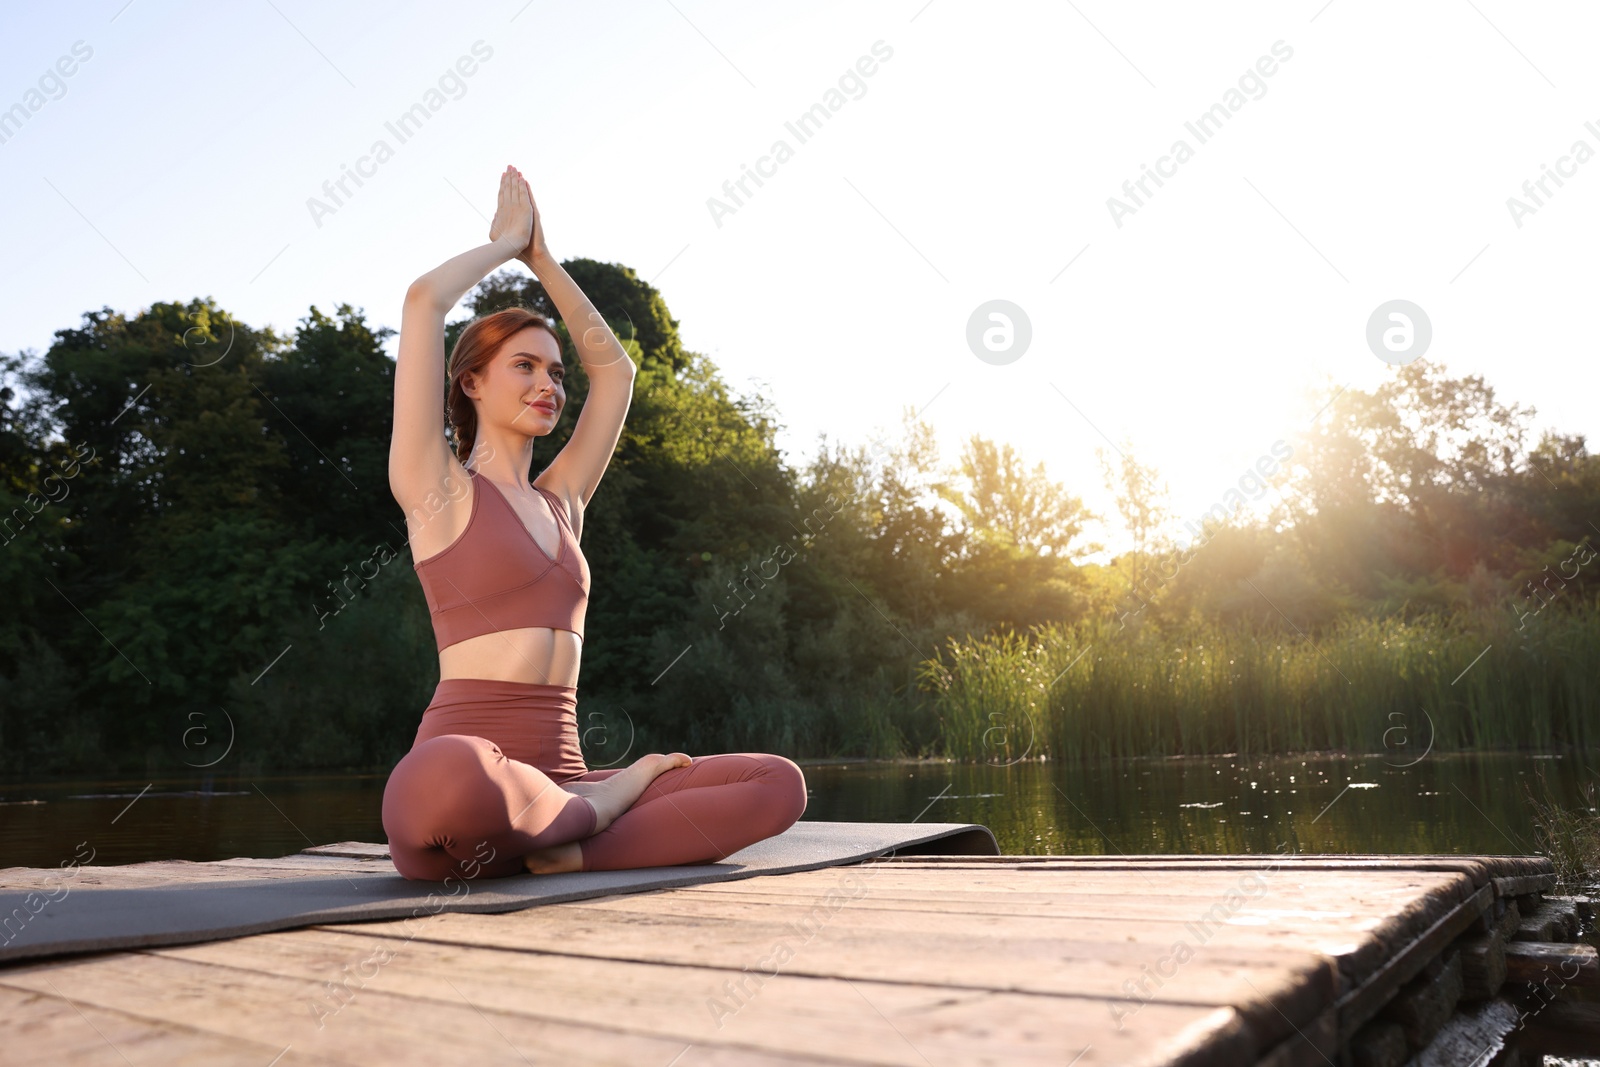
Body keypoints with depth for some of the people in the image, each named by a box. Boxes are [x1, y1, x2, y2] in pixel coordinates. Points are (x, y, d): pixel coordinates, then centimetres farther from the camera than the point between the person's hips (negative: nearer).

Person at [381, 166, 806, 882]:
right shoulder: (438, 491, 5)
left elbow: (614, 367, 28)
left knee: (778, 783, -11)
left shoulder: (560, 501, 20)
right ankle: (607, 802, -13)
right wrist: (506, 243, 15)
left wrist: (539, 256, 28)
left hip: (559, 780, 5)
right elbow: (423, 300, -3)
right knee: (450, 777, -43)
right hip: (463, 773, -5)